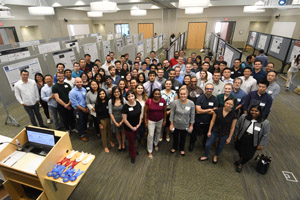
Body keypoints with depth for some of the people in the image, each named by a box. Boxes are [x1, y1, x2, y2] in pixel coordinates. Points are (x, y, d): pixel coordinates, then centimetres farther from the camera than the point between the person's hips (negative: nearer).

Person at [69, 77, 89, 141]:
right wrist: (83, 109, -14)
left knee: (85, 120, 24)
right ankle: (82, 135, 29)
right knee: (80, 123, 11)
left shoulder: (84, 89, -2)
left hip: (85, 109, 6)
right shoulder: (72, 92, -20)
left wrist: (87, 108, -3)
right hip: (78, 110, -6)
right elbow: (74, 103, -19)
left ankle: (85, 129, 52)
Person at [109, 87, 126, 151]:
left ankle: (123, 144, 40)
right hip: (114, 120, 1)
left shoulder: (123, 100, -12)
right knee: (117, 132, 17)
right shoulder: (110, 101, -9)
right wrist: (115, 122, -8)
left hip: (123, 119, -1)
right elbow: (110, 113, -5)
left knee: (123, 132, 15)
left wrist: (122, 121, -13)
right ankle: (119, 144, 42)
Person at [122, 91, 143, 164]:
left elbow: (140, 114, 3)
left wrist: (139, 123, -5)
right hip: (128, 128, -4)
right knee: (131, 142, 14)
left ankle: (133, 150, 54)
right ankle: (133, 155, 37)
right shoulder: (125, 107, -23)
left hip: (137, 127, 4)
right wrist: (132, 127, -14)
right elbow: (124, 119, -19)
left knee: (134, 139, 26)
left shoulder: (138, 103, -9)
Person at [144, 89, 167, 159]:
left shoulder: (163, 101, -15)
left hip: (160, 120, 3)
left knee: (158, 132, 21)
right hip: (151, 121, -2)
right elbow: (146, 112, -10)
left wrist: (164, 120, 3)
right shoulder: (148, 101, -20)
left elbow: (165, 111, -2)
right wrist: (146, 121, -6)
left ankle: (156, 144, 51)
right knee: (150, 135, -1)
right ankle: (149, 151, 17)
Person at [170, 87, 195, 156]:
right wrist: (171, 124, -6)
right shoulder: (175, 102, -19)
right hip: (176, 124, 0)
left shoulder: (191, 103, -16)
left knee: (183, 138, 22)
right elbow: (172, 114, -10)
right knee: (175, 137, 22)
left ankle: (182, 149, 49)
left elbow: (192, 115, -6)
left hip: (185, 126, 1)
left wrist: (191, 125, -1)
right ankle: (174, 147, 50)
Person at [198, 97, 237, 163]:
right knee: (207, 145, 5)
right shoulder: (218, 111, -14)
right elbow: (212, 121, -5)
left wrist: (229, 138, -1)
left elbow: (232, 128, -6)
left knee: (220, 147, 20)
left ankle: (216, 156, 51)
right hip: (214, 131, 1)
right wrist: (209, 131, -2)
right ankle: (206, 156, 34)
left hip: (224, 135, 0)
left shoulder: (233, 115, -15)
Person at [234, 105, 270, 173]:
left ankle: (241, 164, 38)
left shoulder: (265, 122, -16)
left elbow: (265, 135, -9)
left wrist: (261, 144, -7)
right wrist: (236, 135, 6)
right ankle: (241, 159, 55)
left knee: (248, 155, 11)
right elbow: (237, 126, 0)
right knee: (240, 151, 24)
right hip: (242, 139, 2)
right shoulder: (243, 117, -12)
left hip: (253, 143, -2)